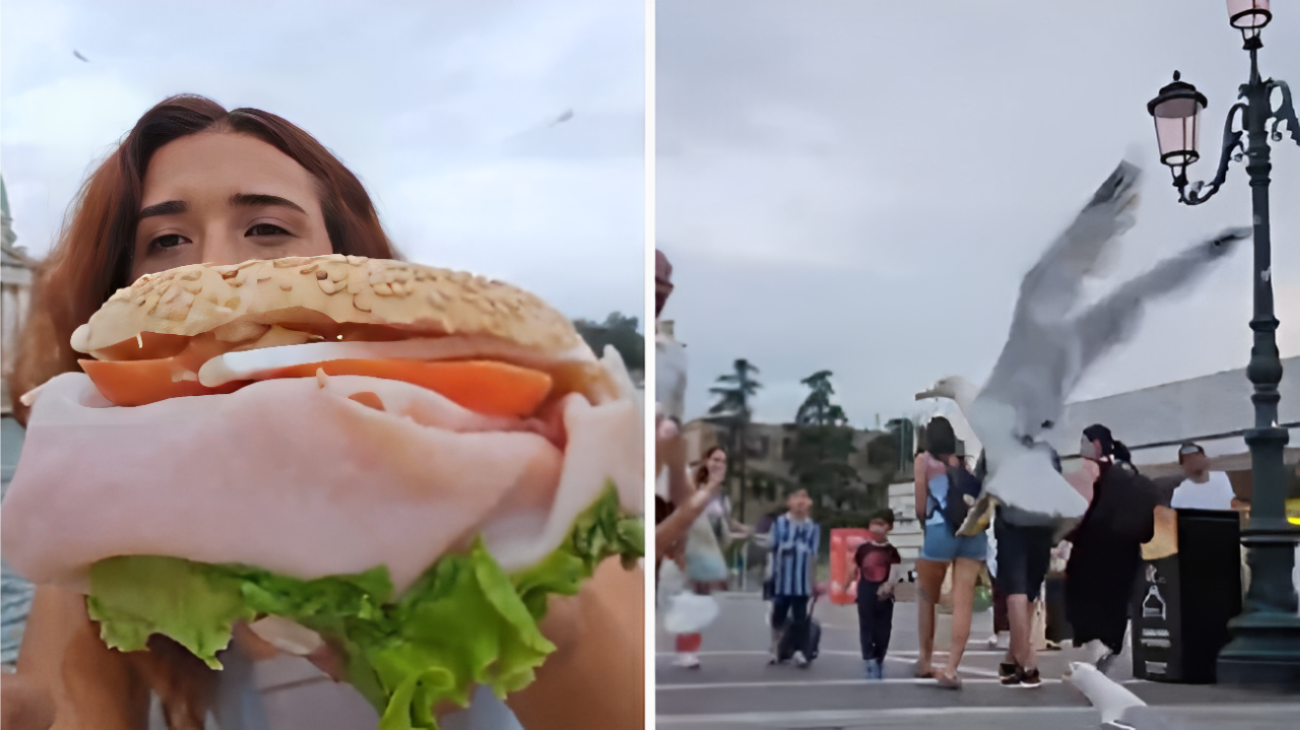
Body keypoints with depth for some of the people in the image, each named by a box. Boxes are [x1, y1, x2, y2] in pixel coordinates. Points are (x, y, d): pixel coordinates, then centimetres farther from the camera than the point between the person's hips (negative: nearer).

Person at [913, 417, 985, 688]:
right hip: (973, 531, 3)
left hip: (941, 531, -3)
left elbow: (920, 507, 7)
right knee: (963, 602, -2)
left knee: (926, 597, 17)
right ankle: (951, 668, -11)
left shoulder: (924, 460, 13)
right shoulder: (964, 462, 23)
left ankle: (925, 660, 21)